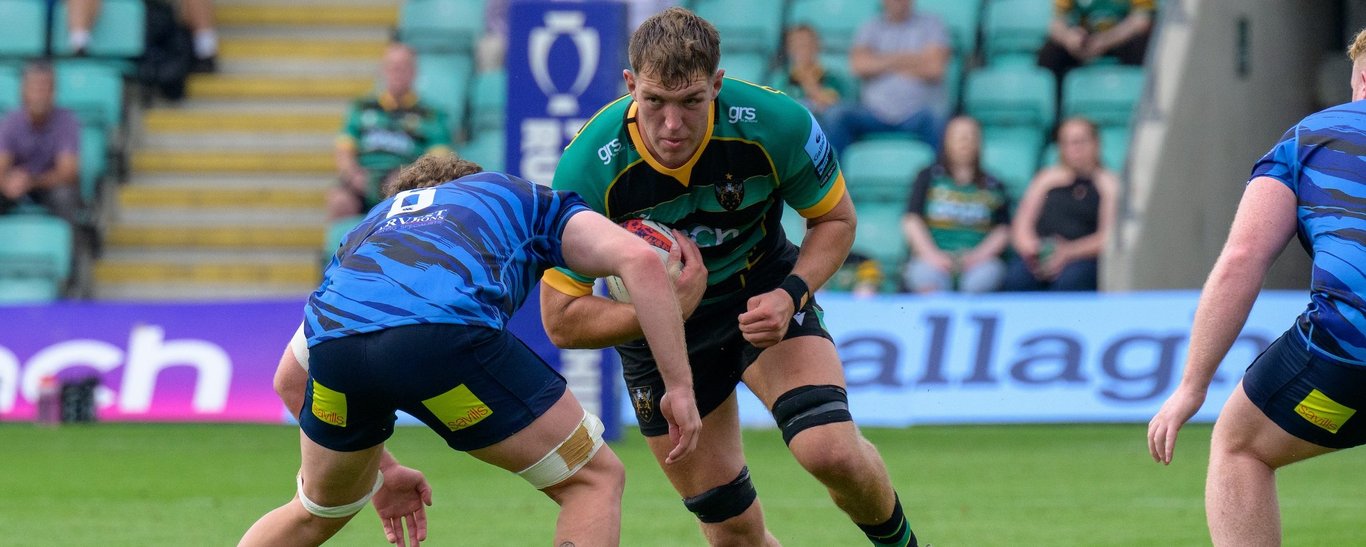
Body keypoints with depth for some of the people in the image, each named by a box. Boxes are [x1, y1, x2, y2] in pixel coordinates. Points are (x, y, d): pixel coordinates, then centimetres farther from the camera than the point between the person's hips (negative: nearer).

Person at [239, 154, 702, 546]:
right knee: (594, 479, 15)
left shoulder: (375, 221, 43)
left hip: (335, 335, 5)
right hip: (446, 332, -5)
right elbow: (638, 259, 14)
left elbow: (290, 377, 42)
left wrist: (379, 470, 49)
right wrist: (679, 386, 14)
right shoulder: (529, 201, 35)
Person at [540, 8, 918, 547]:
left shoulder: (777, 124, -26)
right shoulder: (588, 170, -28)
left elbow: (835, 219, -6)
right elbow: (561, 321, -20)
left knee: (831, 450, -24)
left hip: (763, 290, 0)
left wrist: (791, 296, -24)